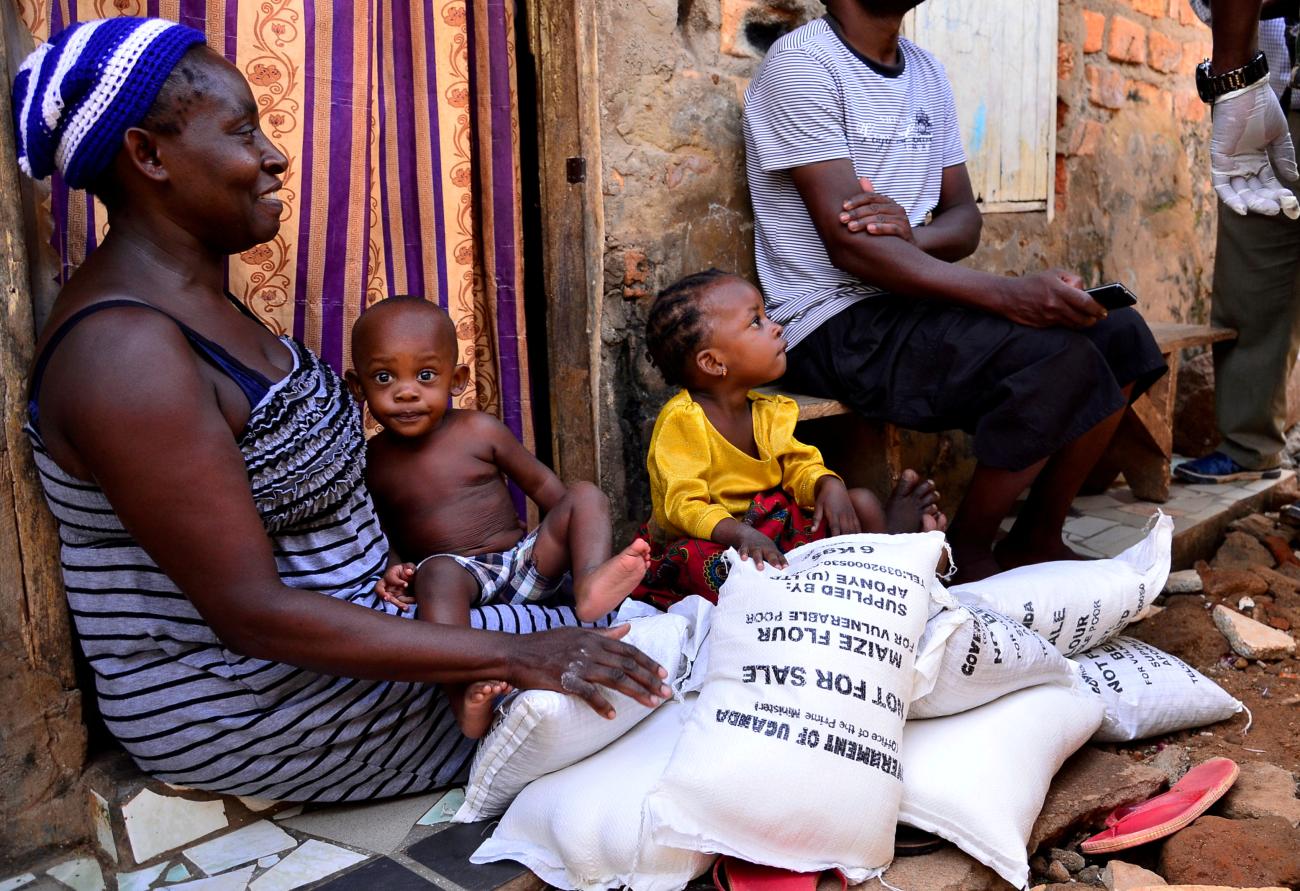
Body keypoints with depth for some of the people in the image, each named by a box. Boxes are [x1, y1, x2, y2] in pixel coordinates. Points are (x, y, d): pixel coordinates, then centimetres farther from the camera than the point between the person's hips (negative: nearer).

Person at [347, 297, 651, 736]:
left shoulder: (479, 431, 2)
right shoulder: (371, 461, 4)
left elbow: (541, 483, 8)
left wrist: (582, 534, -1)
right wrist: (389, 572, -9)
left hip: (527, 561, 2)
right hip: (460, 575, -2)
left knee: (586, 494, -15)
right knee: (437, 572, -37)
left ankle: (590, 586, -43)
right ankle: (466, 693, -55)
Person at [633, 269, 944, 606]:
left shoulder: (766, 412, 4)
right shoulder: (681, 420, -20)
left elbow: (799, 465, 7)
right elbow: (685, 505, -26)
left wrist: (828, 486, -18)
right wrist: (742, 534, -43)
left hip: (770, 520, 7)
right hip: (706, 537, -7)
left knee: (862, 502, 0)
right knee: (705, 562, -43)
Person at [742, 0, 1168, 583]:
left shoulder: (927, 74, 14)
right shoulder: (802, 65, -12)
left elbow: (964, 219, 11)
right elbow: (848, 246, -21)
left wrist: (912, 236, -15)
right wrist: (1009, 294, -27)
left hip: (905, 298, 8)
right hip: (836, 325, -8)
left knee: (1119, 332, -1)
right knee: (1056, 356, -25)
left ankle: (1036, 540, 9)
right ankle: (966, 555, -5)